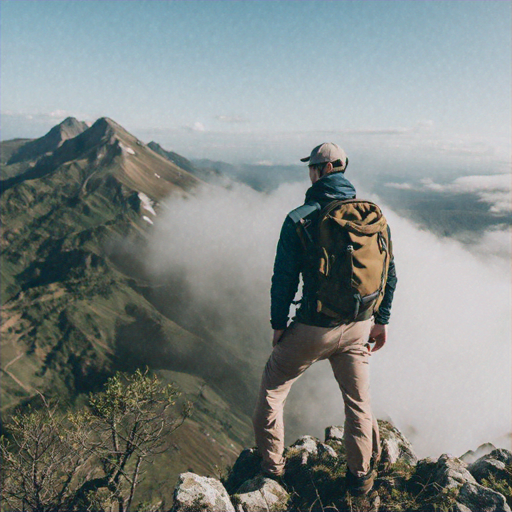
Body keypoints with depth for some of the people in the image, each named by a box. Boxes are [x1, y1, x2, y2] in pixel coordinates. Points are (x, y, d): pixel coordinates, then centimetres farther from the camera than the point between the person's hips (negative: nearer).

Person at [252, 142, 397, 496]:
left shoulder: (299, 219, -13)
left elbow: (284, 278, -10)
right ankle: (360, 476, 37)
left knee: (272, 389, 18)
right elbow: (388, 271, 4)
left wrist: (279, 325, 3)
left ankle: (272, 467, 31)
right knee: (359, 400, 22)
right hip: (358, 326, 4)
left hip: (314, 328, -4)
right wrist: (382, 320, 14)